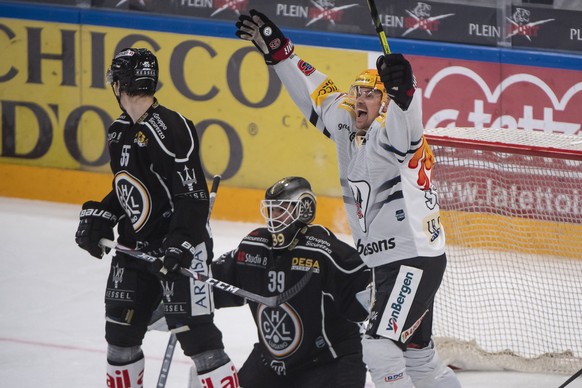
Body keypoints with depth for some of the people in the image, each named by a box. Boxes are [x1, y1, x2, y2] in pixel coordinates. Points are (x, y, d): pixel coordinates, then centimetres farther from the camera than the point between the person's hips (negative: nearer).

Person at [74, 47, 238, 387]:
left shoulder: (169, 129, -20)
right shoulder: (119, 132, 9)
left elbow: (193, 194, -23)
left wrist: (181, 244, -27)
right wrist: (98, 217, 10)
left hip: (179, 245, -9)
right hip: (135, 245, 9)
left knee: (195, 332, -12)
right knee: (120, 331, 14)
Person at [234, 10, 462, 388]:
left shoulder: (394, 133, -16)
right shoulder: (349, 130, 7)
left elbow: (403, 122, -40)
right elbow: (317, 93, 17)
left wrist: (402, 90, -61)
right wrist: (277, 49, 14)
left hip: (417, 259, -10)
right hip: (384, 261, 10)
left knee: (381, 347, -19)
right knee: (417, 355, 18)